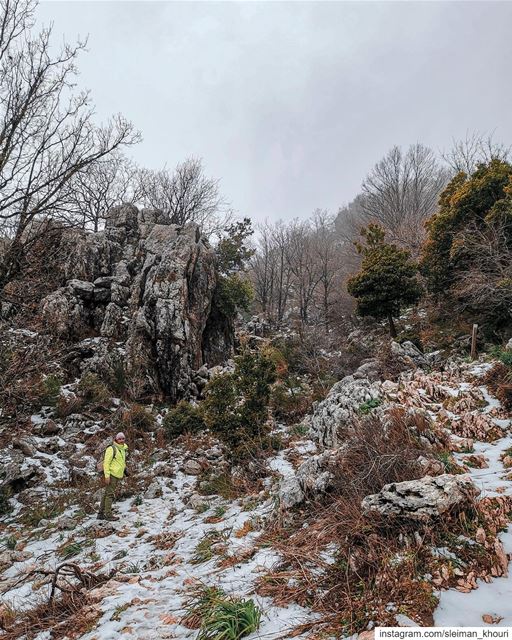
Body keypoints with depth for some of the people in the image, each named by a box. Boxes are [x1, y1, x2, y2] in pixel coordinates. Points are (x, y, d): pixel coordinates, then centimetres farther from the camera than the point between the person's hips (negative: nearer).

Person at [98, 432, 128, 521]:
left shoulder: (123, 450, 15)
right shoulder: (112, 448, -10)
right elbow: (106, 462, -14)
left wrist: (124, 472, 23)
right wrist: (107, 475, -19)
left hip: (118, 475, 8)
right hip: (111, 474, -8)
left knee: (107, 494, 12)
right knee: (110, 494, -5)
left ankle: (101, 513, 18)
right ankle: (108, 514, -1)